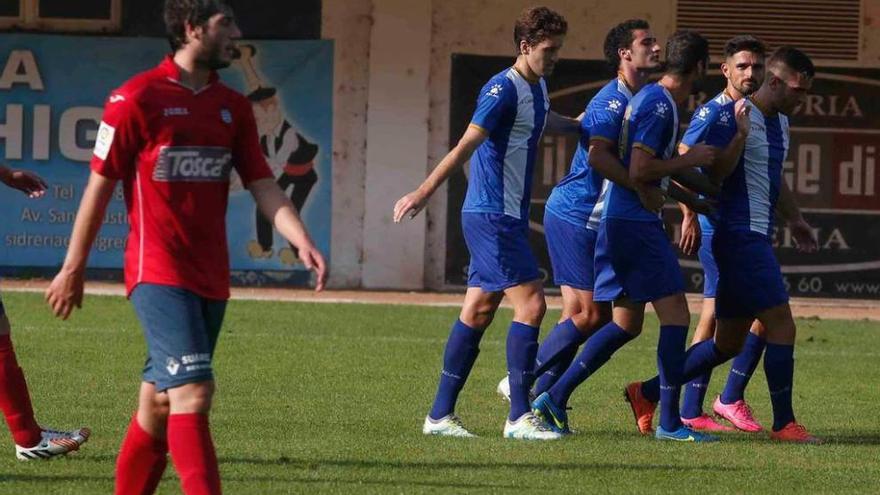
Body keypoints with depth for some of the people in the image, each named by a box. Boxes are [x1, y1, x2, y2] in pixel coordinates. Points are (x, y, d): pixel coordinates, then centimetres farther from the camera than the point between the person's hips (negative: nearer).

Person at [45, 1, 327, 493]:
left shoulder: (233, 106, 12)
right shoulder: (137, 98, -7)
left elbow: (263, 185, 8)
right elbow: (100, 185, -2)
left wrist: (303, 243, -9)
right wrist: (73, 269, 2)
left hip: (211, 278, 6)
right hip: (159, 272, -6)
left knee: (160, 403, 11)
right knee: (193, 392, -18)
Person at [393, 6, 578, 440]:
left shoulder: (537, 88, 14)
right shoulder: (503, 90, -15)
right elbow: (466, 145, -22)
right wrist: (424, 192, -29)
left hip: (508, 217, 10)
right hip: (492, 216, -10)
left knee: (478, 312, 9)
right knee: (530, 302, -13)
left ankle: (440, 415, 12)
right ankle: (519, 417, -13)